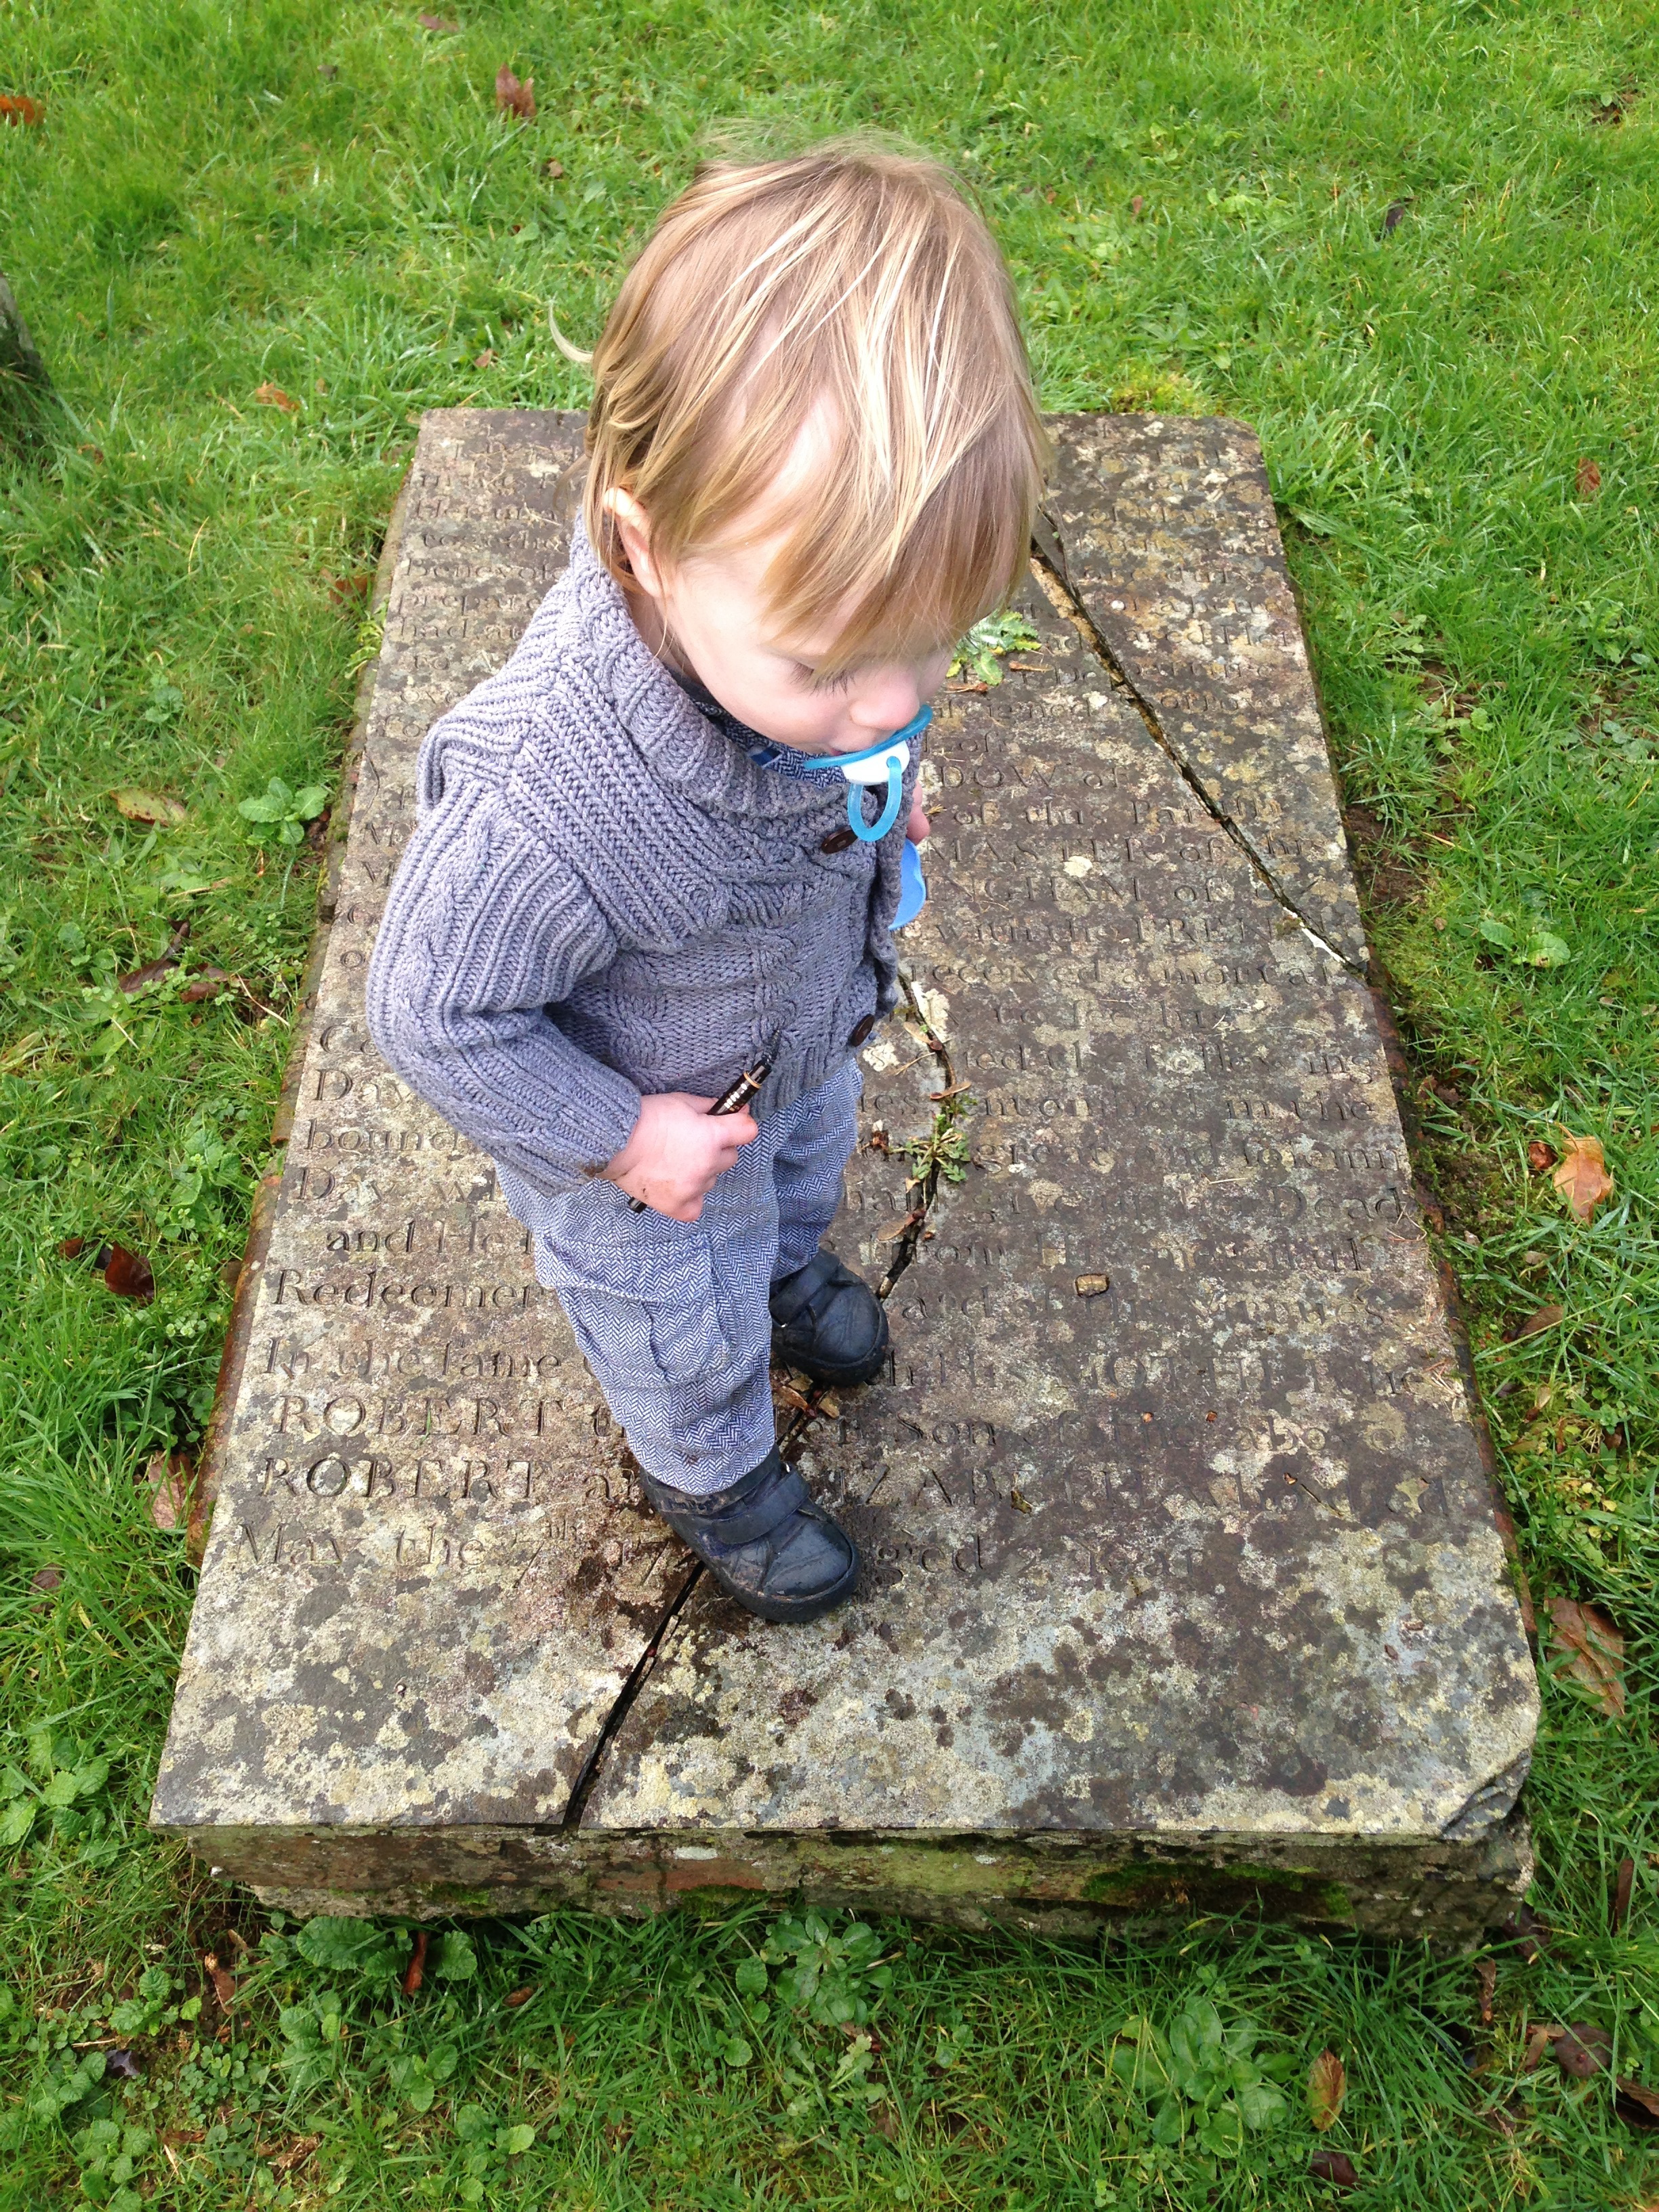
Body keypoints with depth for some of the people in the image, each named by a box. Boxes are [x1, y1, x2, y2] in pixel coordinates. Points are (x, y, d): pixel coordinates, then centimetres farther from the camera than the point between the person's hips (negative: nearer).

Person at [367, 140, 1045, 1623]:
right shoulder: (549, 806, -47)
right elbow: (433, 1010, -30)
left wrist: (877, 814, -1)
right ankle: (715, 1477, 58)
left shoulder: (817, 608, -27)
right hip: (656, 1127, -5)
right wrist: (615, 1139, -23)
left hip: (808, 1040, 6)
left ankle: (787, 1271, 74)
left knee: (808, 1176, 38)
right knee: (690, 1334, 24)